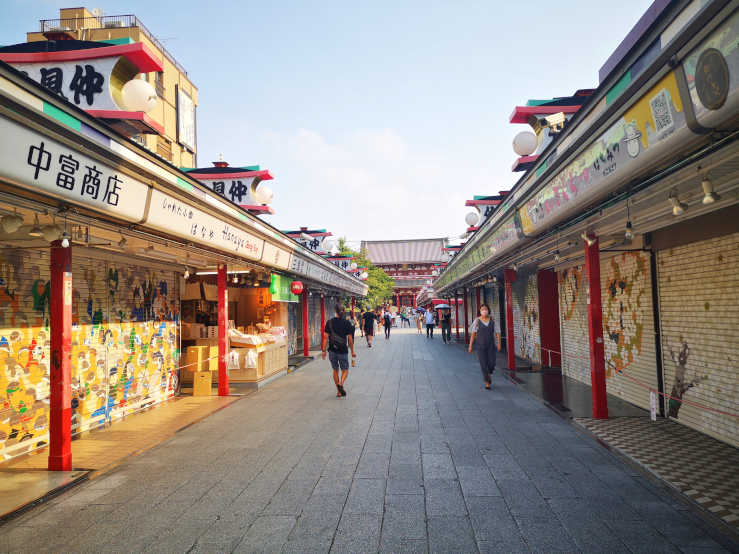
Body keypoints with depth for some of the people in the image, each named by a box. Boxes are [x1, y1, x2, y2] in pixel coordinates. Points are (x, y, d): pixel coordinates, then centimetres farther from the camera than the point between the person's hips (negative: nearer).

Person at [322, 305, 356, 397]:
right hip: (343, 350, -2)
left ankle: (339, 391, 17)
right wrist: (352, 351, 2)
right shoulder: (347, 323, -6)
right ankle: (341, 383, -16)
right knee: (345, 370, 12)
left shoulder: (329, 322, -1)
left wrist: (323, 350, 2)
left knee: (335, 370, 15)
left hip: (332, 350, 2)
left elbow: (326, 337, -3)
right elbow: (350, 338, -6)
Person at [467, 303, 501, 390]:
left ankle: (489, 374, 30)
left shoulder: (492, 320, 0)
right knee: (483, 364, -5)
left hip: (490, 345, 2)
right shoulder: (477, 321, -5)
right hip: (480, 345, -2)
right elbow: (473, 333, -2)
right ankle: (487, 382, 9)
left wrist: (499, 343, -12)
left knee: (492, 363, -4)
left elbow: (497, 332, 0)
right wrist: (470, 345, -4)